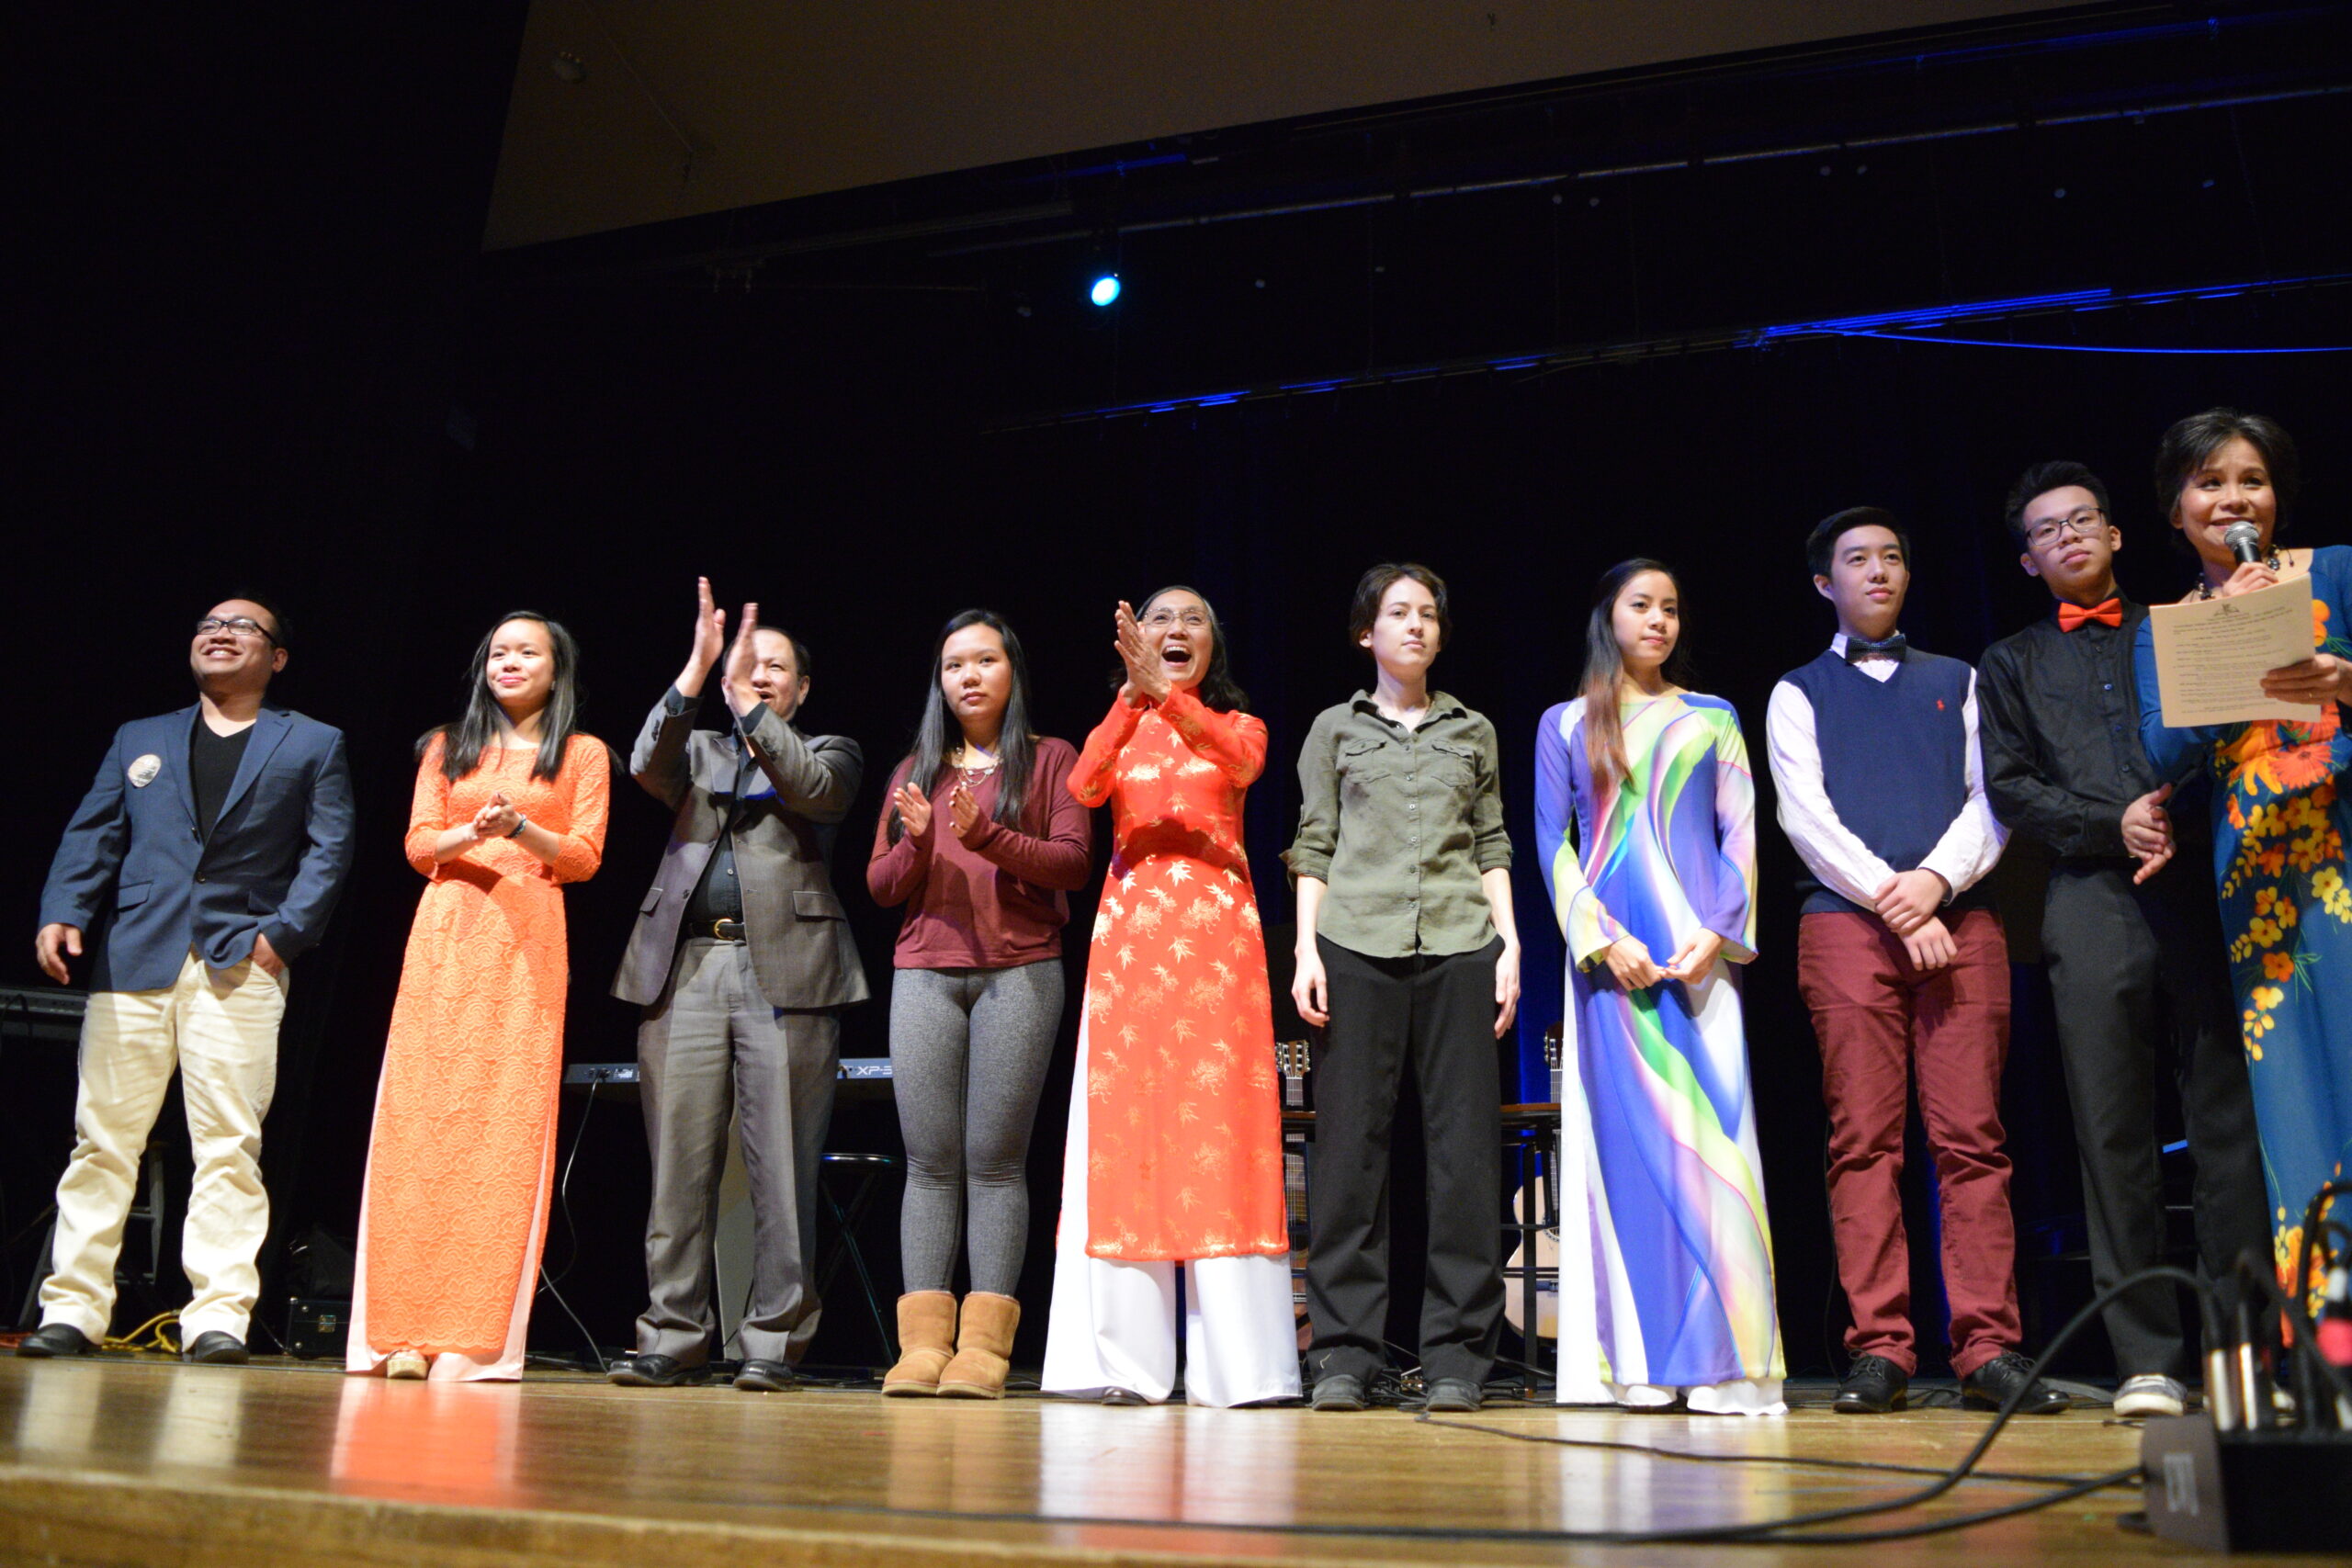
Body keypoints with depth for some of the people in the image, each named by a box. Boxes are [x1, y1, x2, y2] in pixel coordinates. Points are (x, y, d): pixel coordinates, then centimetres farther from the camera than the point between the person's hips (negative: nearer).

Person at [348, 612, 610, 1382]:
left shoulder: (583, 754, 11)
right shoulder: (449, 747, 19)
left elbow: (584, 857, 3)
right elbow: (418, 845, 11)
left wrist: (520, 828, -14)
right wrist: (470, 834, -10)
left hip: (526, 942, -2)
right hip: (446, 935, 2)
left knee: (506, 1125, -7)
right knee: (420, 1116, -5)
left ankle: (475, 1338, -5)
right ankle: (407, 1328, -2)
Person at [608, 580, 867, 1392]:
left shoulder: (829, 752, 16)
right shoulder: (698, 751, 22)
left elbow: (817, 789, -7)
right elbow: (647, 767, 0)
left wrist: (749, 708, -11)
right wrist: (694, 672, -9)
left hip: (785, 971, -2)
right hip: (686, 967, 3)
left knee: (782, 1165, -4)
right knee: (679, 1163, 1)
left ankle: (773, 1342, 3)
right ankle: (674, 1338, 9)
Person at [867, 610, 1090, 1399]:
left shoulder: (1050, 759, 11)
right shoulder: (915, 770, 20)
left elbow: (1072, 863, -2)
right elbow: (880, 885, 14)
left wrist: (985, 836, -14)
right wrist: (916, 841, -6)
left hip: (1019, 972, -3)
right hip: (925, 973, 3)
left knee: (995, 1158, -6)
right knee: (930, 1161, -2)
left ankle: (984, 1346, -5)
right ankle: (922, 1343, -1)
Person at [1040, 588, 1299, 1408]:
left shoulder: (1237, 724, 14)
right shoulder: (1119, 728, 17)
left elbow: (1241, 763, -12)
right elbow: (1085, 787, -8)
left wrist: (1166, 693, -27)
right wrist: (1134, 694, -23)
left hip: (1215, 931, -1)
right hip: (1130, 928, 2)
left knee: (1219, 1125, -7)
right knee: (1124, 1125, -4)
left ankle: (1235, 1361, -5)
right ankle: (1127, 1359, 0)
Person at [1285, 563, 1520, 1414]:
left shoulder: (1473, 731, 17)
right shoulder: (1334, 729, 14)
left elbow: (1492, 847, 15)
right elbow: (1314, 847, 9)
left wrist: (1510, 943, 4)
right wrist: (1306, 949, -1)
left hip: (1459, 945, 1)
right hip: (1357, 944, -1)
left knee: (1465, 1144, -3)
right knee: (1350, 1143, -4)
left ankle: (1455, 1358, 4)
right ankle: (1344, 1356, 3)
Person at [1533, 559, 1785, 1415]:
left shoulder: (1712, 720, 14)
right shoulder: (1564, 725, 13)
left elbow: (1741, 837, 7)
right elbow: (1552, 843, 6)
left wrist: (1717, 935, -8)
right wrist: (1604, 940, -8)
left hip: (1697, 951, 0)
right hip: (1609, 954, 0)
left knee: (1708, 1133, -8)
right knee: (1623, 1137, -3)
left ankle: (1720, 1359, -4)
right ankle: (1639, 1363, 1)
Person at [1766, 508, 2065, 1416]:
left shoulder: (1957, 682, 20)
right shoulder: (1799, 694, 13)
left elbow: (1989, 800, 9)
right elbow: (1805, 817, 1)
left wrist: (1938, 878, -9)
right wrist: (1892, 900, -10)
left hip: (1959, 920, 2)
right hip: (1844, 923, -1)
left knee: (1971, 1137, -4)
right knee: (1865, 1143, -4)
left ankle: (1988, 1349, -2)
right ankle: (1880, 1349, -2)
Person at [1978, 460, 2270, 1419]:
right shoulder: (2010, 665, 19)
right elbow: (2009, 786, 8)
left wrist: (2183, 821, -8)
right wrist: (2116, 825, -7)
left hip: (2200, 889, 0)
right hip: (2092, 904, 0)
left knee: (2231, 1120, -3)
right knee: (2114, 1134, -3)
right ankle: (2147, 1361, 1)